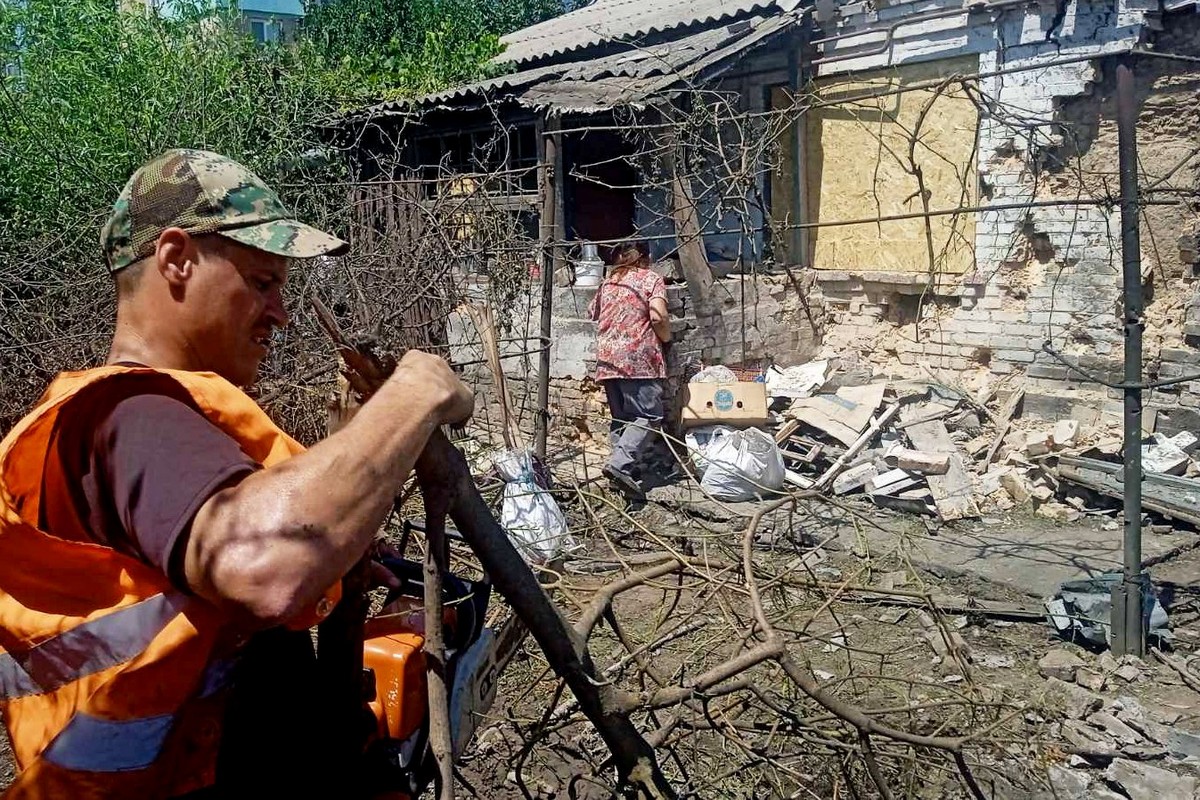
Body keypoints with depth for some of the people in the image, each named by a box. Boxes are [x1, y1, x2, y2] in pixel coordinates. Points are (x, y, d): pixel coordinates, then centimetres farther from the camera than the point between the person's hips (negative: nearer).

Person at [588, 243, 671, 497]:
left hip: (607, 359, 6)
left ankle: (632, 467, 6)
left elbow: (593, 312, 32)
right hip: (638, 357, -6)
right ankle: (621, 464, -23)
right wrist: (666, 337, 8)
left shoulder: (608, 281, 21)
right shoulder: (651, 278, 5)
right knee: (648, 415, -6)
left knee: (620, 417, 10)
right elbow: (658, 317, -9)